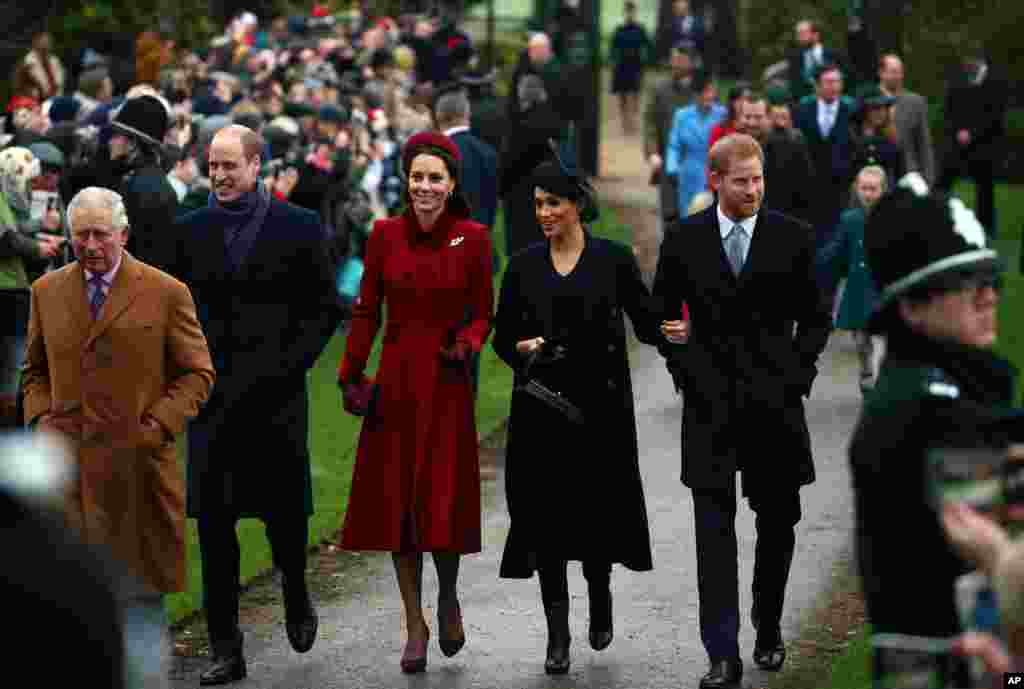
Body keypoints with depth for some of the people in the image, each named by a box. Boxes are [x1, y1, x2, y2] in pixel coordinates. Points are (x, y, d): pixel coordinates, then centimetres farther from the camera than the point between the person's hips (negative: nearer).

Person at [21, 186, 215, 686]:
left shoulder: (167, 293, 0)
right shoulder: (46, 292, 11)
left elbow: (197, 373, 2)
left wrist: (158, 425, -10)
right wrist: (41, 417, 2)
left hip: (136, 468, -3)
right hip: (68, 463, 3)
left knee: (140, 589, 2)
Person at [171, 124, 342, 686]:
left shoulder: (300, 229, 1)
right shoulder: (190, 231, 8)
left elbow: (326, 309, 3)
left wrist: (289, 364, -8)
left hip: (275, 396, -2)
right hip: (212, 397, 2)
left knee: (285, 507, 4)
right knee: (212, 519, -2)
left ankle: (296, 592, 37)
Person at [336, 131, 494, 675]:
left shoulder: (473, 238, -2)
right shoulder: (385, 235, 2)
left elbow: (482, 313, 4)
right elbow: (366, 310, 5)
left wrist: (466, 344, -16)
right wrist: (350, 377, -1)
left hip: (446, 384, -2)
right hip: (394, 382, 2)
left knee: (444, 502, -5)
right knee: (395, 502, 2)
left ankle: (448, 598, 25)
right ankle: (415, 624, 14)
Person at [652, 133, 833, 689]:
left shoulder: (791, 237, 0)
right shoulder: (684, 240, 1)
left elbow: (815, 316, 7)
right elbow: (662, 314, 10)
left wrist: (797, 375, -3)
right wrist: (685, 371, -1)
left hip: (776, 401, 1)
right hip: (710, 403, -1)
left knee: (777, 524, 10)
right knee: (714, 529, -6)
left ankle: (768, 630, 30)